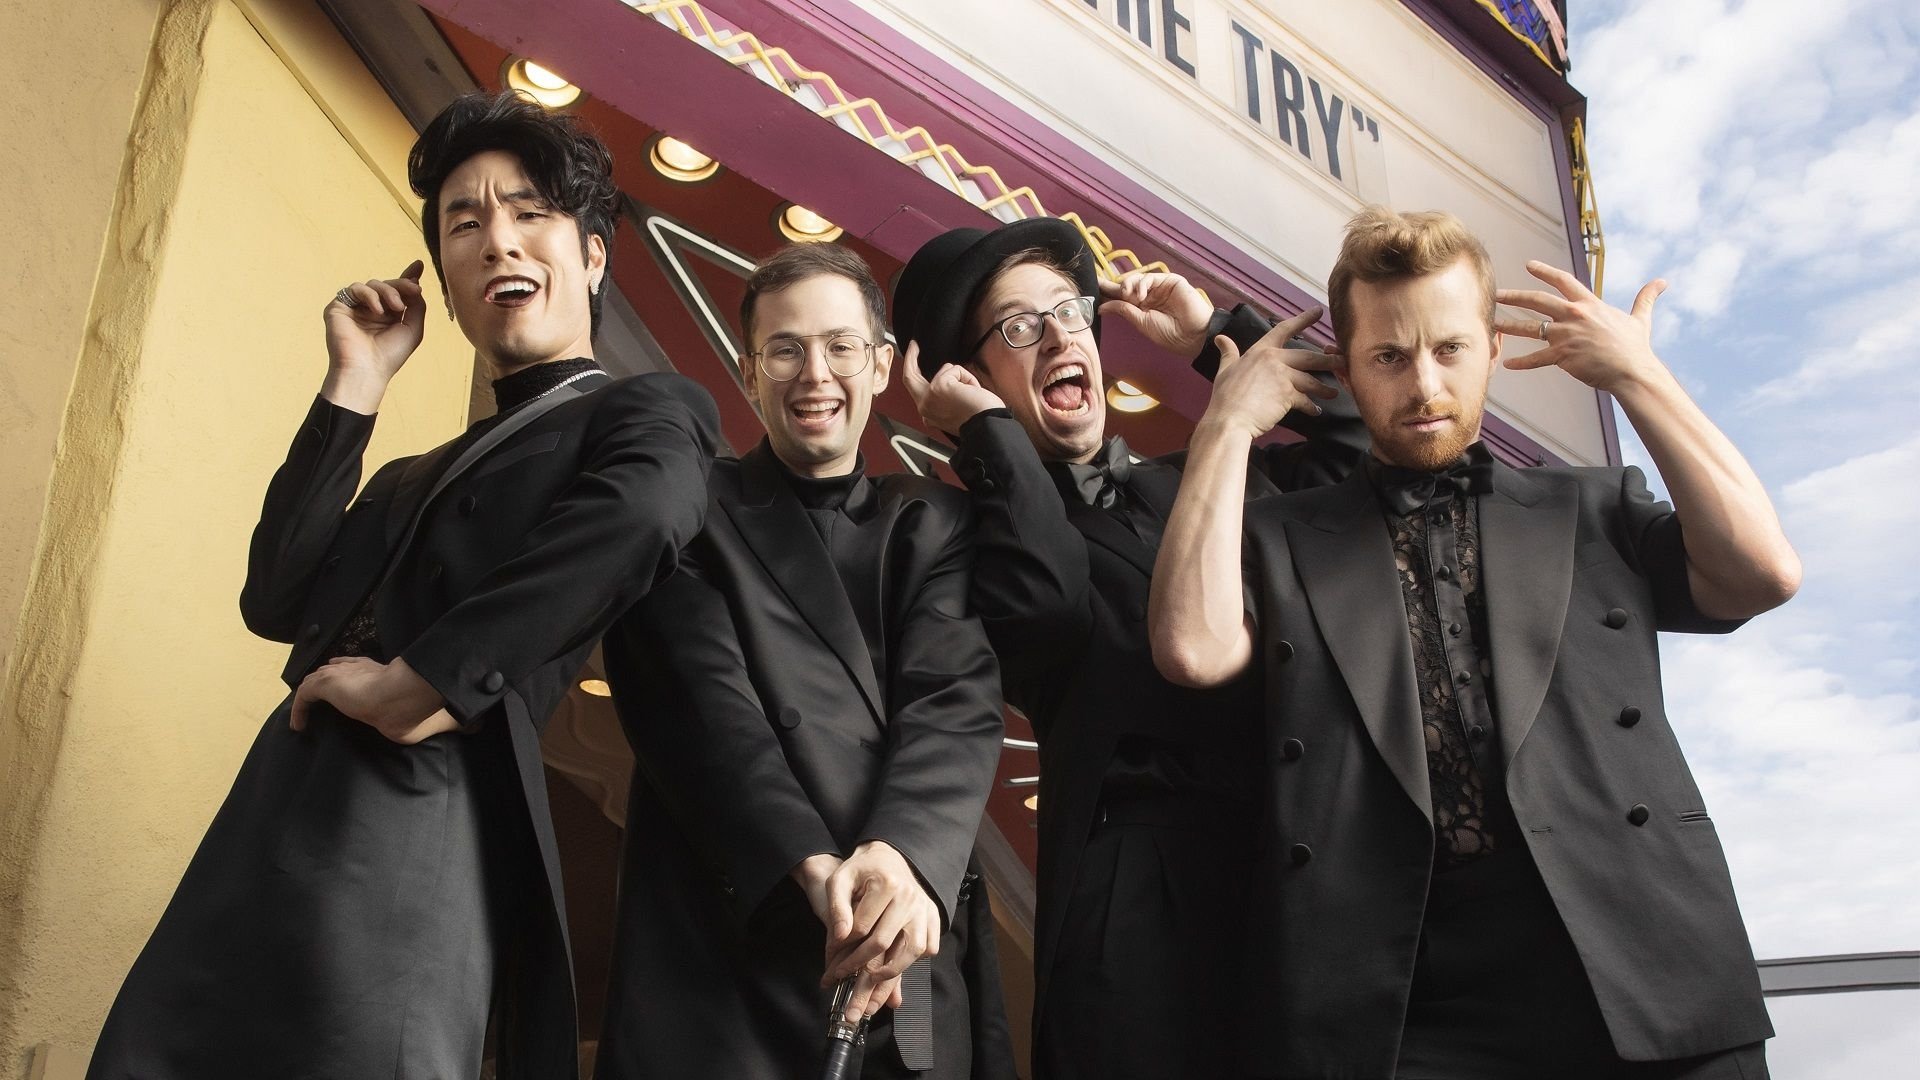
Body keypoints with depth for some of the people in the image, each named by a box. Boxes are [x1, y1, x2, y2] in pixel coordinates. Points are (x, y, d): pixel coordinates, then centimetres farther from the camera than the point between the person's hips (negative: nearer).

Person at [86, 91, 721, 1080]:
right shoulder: (416, 476, 27)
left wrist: (418, 685, -19)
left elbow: (649, 513, -22)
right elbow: (278, 601, 12)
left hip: (417, 826, -7)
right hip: (274, 830, 7)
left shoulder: (643, 414, 3)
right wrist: (354, 385, 11)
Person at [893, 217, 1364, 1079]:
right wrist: (990, 431, -5)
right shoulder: (984, 527, 3)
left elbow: (1354, 443, 17)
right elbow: (1048, 604, -18)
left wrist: (1215, 333, 18)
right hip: (1142, 893, -5)